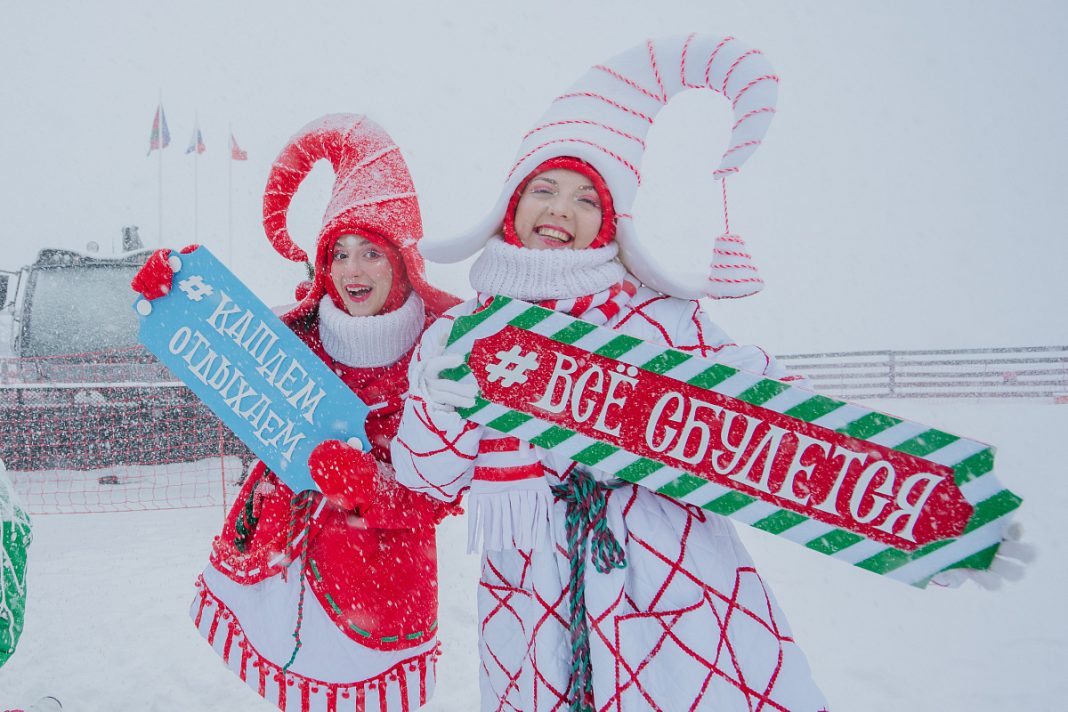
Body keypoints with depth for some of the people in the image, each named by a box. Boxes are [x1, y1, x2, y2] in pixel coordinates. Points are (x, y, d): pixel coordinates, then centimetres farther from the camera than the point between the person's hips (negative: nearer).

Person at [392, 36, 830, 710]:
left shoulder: (658, 314, 0)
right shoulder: (456, 335, 5)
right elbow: (428, 477, 6)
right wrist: (437, 416, -15)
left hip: (686, 593, -1)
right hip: (532, 616, 1)